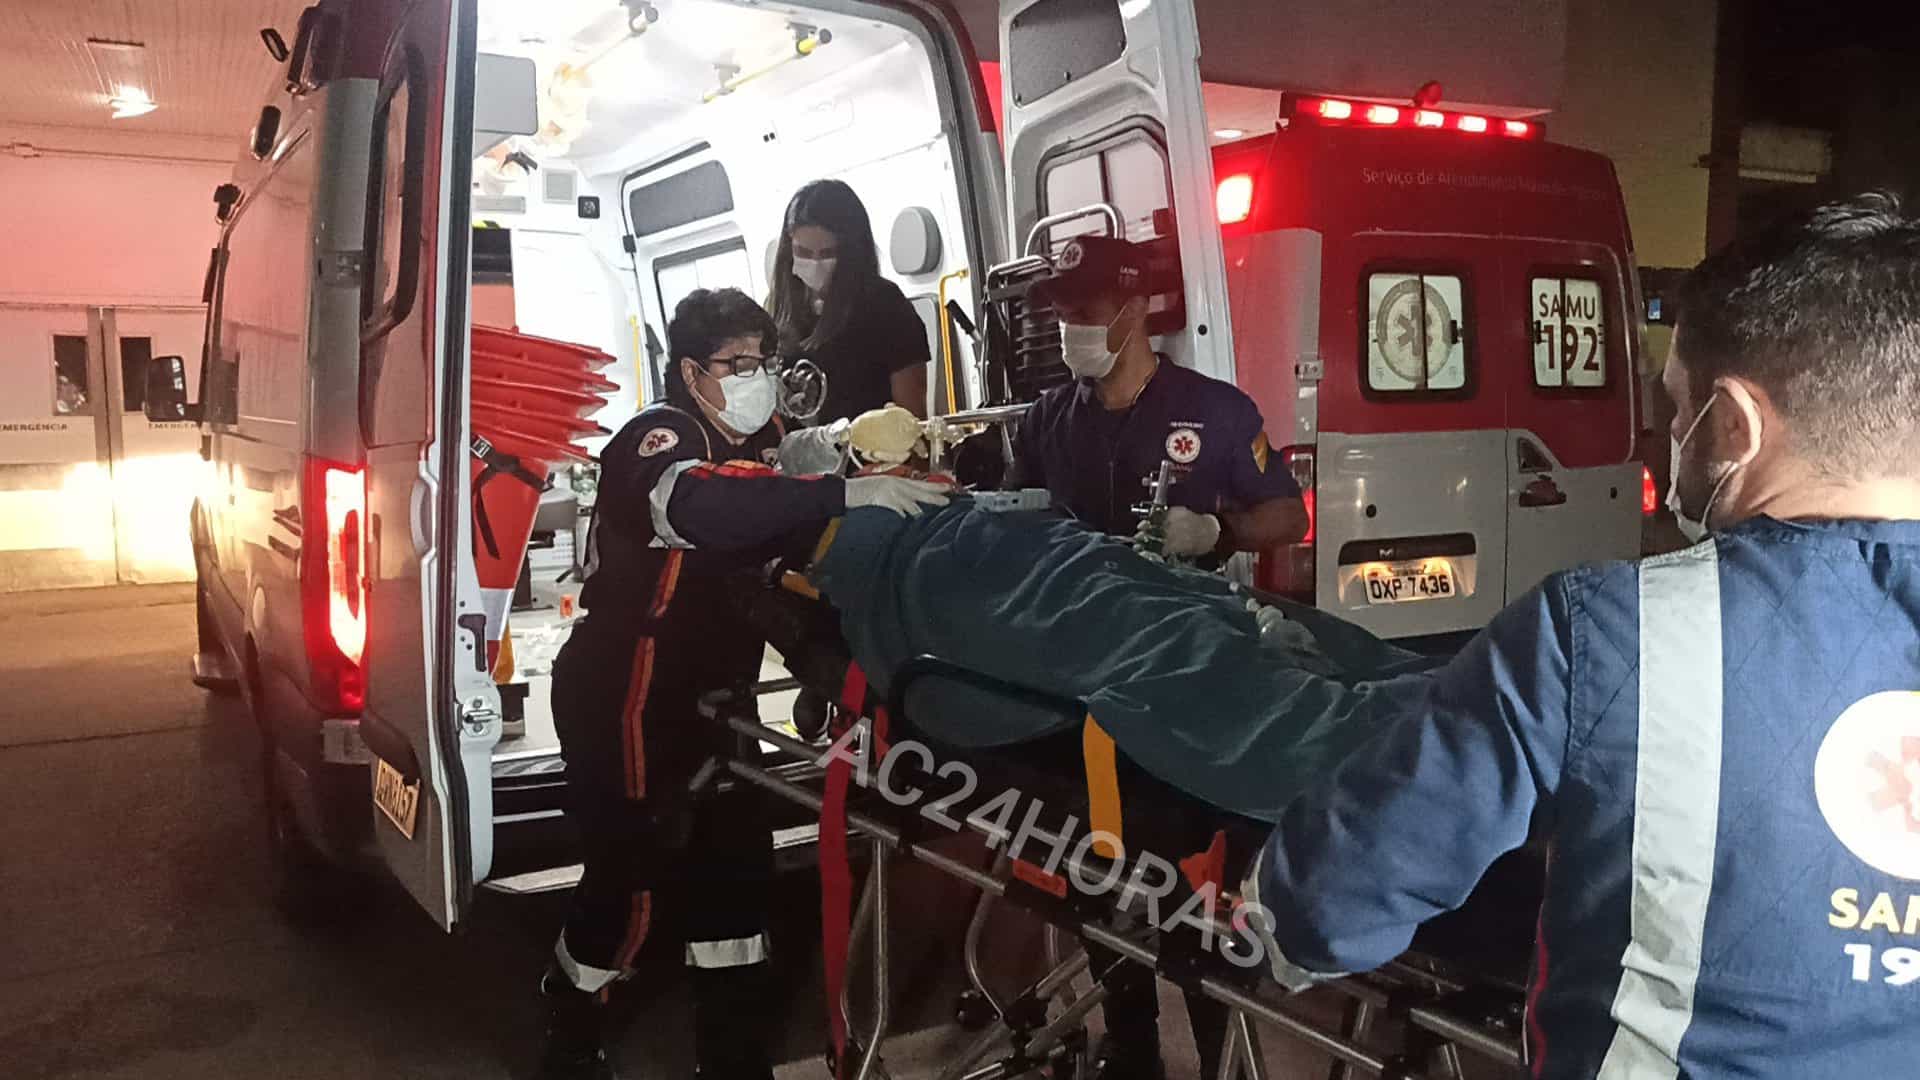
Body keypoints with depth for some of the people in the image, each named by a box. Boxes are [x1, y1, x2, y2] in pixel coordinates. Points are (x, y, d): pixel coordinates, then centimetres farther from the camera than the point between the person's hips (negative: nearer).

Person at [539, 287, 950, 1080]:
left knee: (732, 863, 9)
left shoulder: (754, 447, 11)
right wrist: (843, 493, -47)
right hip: (621, 699, -8)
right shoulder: (658, 437, -17)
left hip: (699, 700, 8)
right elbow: (697, 507, -41)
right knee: (632, 875, -5)